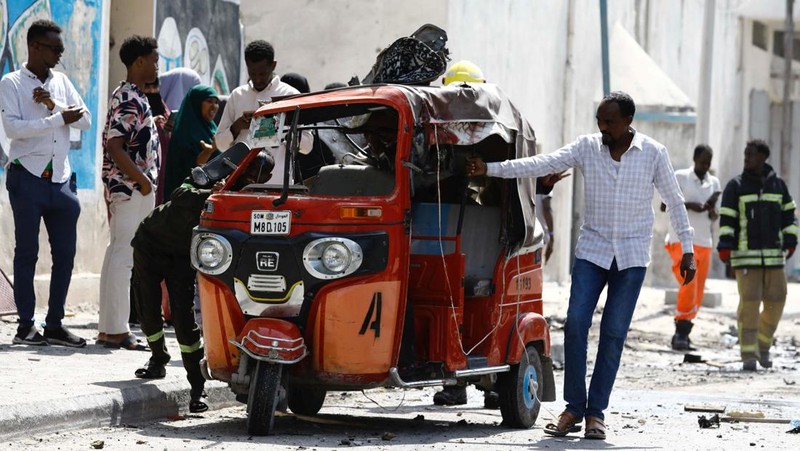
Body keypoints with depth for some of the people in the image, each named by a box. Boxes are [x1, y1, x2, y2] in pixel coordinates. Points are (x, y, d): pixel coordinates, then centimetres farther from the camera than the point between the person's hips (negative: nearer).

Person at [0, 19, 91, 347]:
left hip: (60, 178, 5)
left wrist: (54, 105, -10)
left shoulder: (61, 82, 13)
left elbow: (85, 120, 5)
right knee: (27, 252, -1)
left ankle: (55, 324, 10)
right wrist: (60, 118, -15)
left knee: (65, 252, 3)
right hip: (28, 177, -5)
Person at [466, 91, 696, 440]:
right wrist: (490, 169, -16)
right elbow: (541, 164, -7)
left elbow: (674, 201, 5)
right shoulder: (587, 147, 0)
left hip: (632, 256, -1)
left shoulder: (654, 153, -2)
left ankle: (596, 412, 4)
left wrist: (687, 249, 3)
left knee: (613, 332, -1)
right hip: (592, 250, 1)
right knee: (576, 324, -9)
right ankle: (573, 408, -1)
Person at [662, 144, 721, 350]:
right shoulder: (680, 177, -2)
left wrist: (711, 208, -8)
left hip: (704, 243, 5)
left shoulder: (714, 183, 12)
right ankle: (681, 332, -17)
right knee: (688, 285, -21)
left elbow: (714, 218, 15)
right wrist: (689, 205, -17)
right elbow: (664, 206, -4)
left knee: (697, 294, 3)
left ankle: (682, 335, 11)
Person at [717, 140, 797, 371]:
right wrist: (725, 247, -10)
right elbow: (726, 219, -1)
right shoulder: (736, 186, 2)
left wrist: (790, 242, 8)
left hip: (773, 255, 3)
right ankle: (748, 355, -6)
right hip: (745, 255, -3)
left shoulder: (778, 184, 10)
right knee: (749, 303, -10)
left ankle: (763, 345, 22)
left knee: (775, 301, 0)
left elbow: (789, 214, 16)